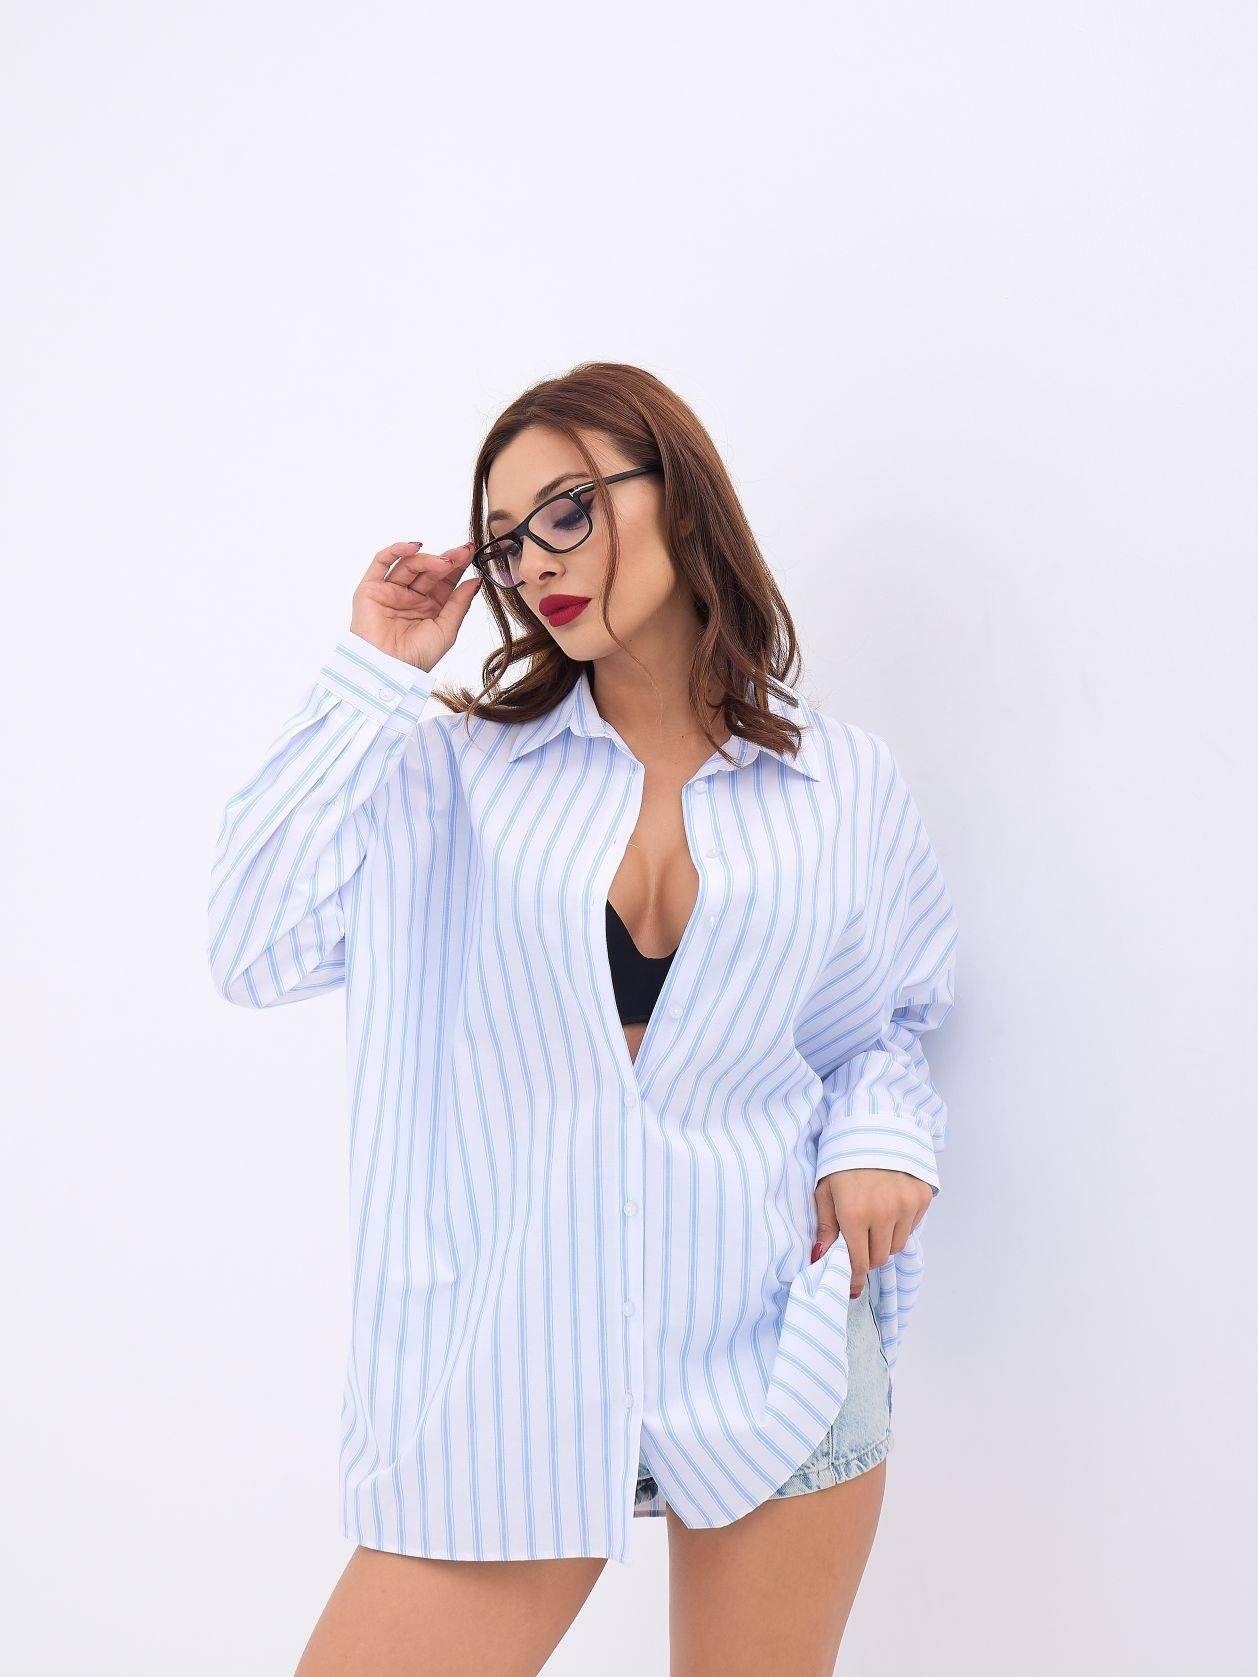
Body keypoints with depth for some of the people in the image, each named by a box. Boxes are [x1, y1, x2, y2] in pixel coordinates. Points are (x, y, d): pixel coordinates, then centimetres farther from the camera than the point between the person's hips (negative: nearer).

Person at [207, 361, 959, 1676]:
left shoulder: (845, 784, 4)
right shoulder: (462, 765, 2)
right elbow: (258, 950, -9)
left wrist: (881, 1134, -5)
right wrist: (373, 676, -6)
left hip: (776, 1352, 1)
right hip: (520, 1358, 0)